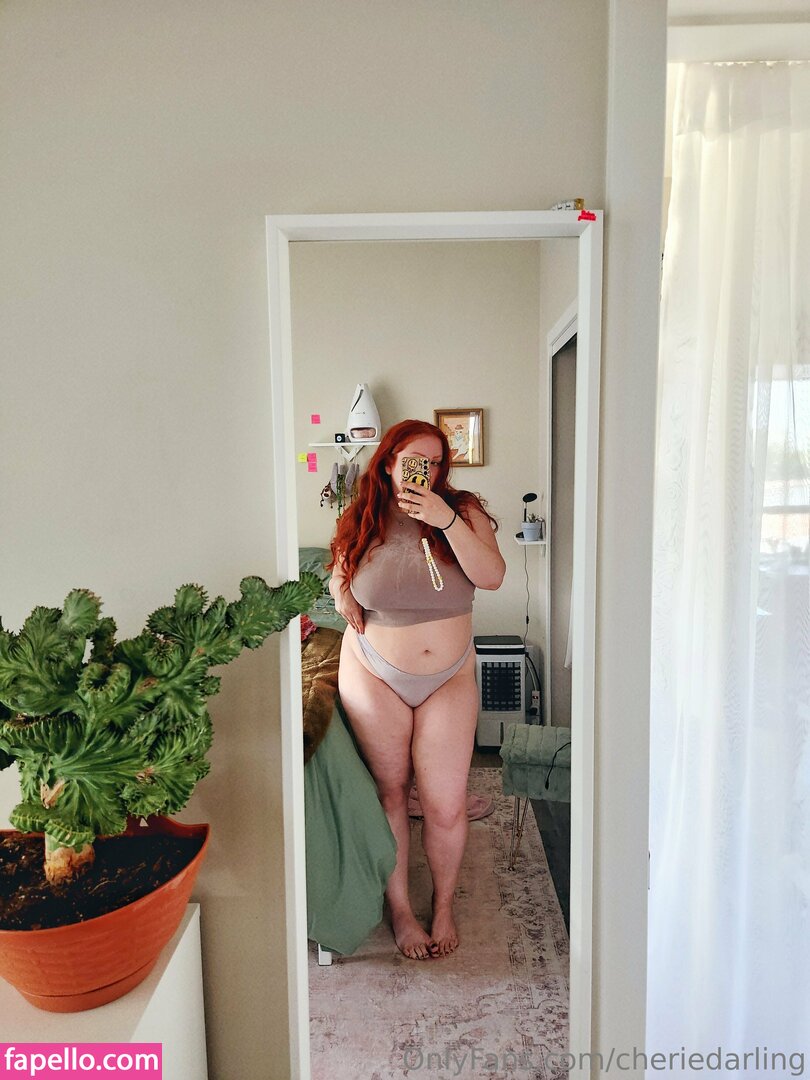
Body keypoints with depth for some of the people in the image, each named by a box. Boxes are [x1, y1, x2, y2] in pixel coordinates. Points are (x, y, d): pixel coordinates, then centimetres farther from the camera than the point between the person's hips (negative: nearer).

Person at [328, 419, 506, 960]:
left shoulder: (463, 512, -6)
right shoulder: (362, 524, -3)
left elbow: (491, 576, -21)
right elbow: (338, 575, 15)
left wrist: (446, 520, -29)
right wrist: (342, 595, -7)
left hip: (450, 678, 0)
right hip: (374, 677, 0)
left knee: (446, 805, 2)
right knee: (390, 794, 10)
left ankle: (444, 906, 30)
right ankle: (401, 910, 32)